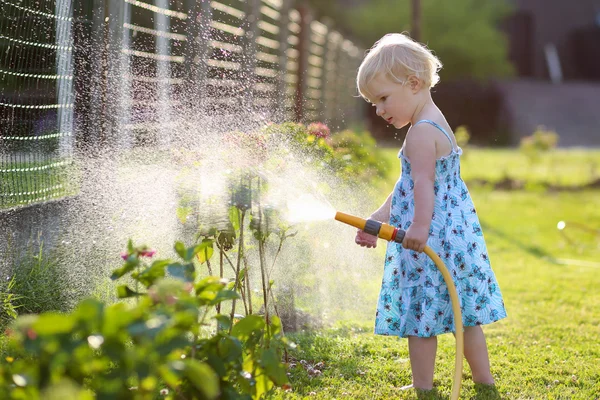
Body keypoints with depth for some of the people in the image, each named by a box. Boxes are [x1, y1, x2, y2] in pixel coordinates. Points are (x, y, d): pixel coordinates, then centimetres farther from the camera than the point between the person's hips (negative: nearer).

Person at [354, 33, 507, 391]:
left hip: (428, 240, -10)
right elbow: (408, 187, 23)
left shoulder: (421, 133, -15)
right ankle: (484, 378, 23)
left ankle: (423, 386, 7)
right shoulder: (438, 126, 17)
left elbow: (423, 183, -28)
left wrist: (420, 226, -37)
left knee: (420, 312, 0)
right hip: (457, 231, 10)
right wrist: (378, 220, 25)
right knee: (464, 310, 15)